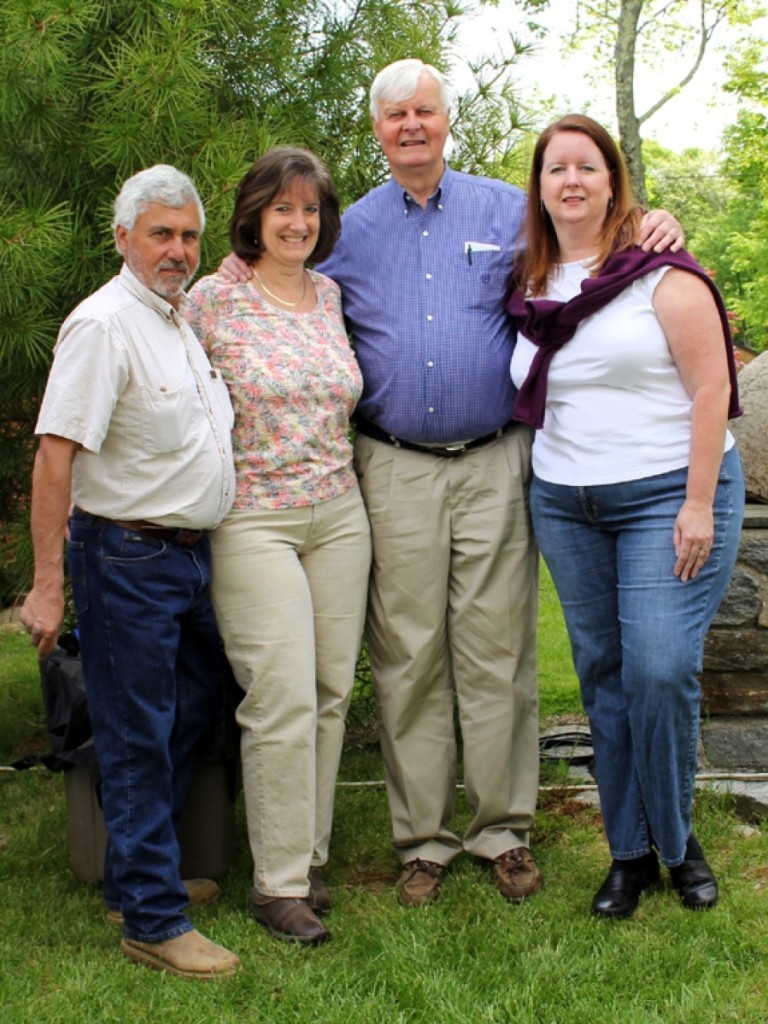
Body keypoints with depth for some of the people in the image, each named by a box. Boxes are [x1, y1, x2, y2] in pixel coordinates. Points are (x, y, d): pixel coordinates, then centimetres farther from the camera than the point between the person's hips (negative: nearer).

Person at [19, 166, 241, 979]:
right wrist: (47, 583, -25)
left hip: (189, 552, 9)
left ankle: (136, 878, 31)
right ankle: (152, 921, 6)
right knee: (137, 742, -3)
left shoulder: (186, 316, 11)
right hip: (127, 556, -9)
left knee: (191, 712, 18)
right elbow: (55, 454, -21)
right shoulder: (104, 325, -17)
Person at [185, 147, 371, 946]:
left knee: (332, 692, 6)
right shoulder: (212, 300, -4)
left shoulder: (331, 295, 11)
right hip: (253, 518, -5)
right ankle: (278, 883, 3)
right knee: (284, 699, -9)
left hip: (339, 514, 5)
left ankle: (306, 857, 19)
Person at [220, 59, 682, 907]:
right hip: (395, 471, 1)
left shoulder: (505, 209, 9)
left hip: (494, 463, -1)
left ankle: (503, 829, 14)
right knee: (407, 656, 3)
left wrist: (645, 229, -3)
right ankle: (423, 838, 14)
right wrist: (252, 274, -1)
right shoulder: (350, 230, 12)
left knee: (497, 651, 1)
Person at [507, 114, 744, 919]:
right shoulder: (530, 286, 10)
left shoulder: (661, 271, -6)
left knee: (660, 668, -13)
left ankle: (675, 840, 8)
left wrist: (699, 505, -15)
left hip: (667, 494, -5)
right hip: (565, 504, 5)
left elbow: (711, 386, -10)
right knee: (601, 675, 7)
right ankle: (629, 852, 17)